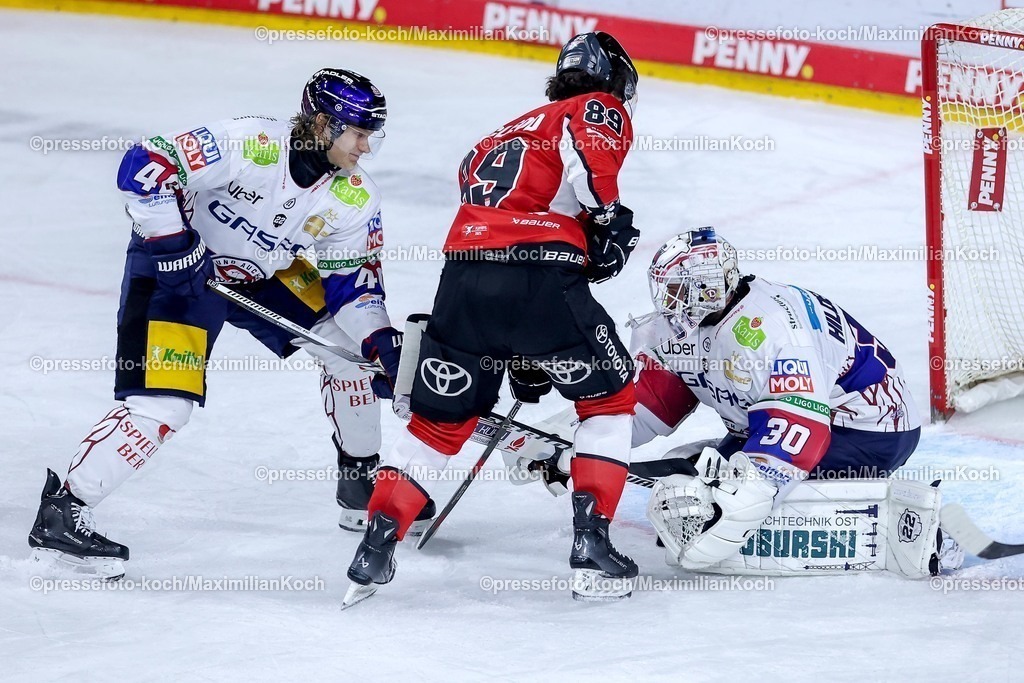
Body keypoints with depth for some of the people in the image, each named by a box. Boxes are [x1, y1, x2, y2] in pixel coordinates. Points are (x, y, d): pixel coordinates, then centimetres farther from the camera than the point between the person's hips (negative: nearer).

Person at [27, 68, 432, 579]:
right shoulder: (250, 145, -30)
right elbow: (145, 166, -31)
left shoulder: (356, 199, -9)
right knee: (163, 403, -20)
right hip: (178, 267, -7)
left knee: (351, 340, 4)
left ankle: (360, 482, 22)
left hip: (263, 274, 7)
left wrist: (382, 342, -17)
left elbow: (353, 281, -2)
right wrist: (173, 243, -30)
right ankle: (61, 513, -14)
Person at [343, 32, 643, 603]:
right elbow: (586, 147, -13)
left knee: (442, 420, 20)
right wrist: (609, 214, -7)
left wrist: (525, 361, 36)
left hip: (464, 276, 6)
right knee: (610, 396, 15)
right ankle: (591, 541, 5)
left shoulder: (506, 134, 36)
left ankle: (378, 545, 12)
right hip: (542, 272, -6)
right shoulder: (602, 110, 15)